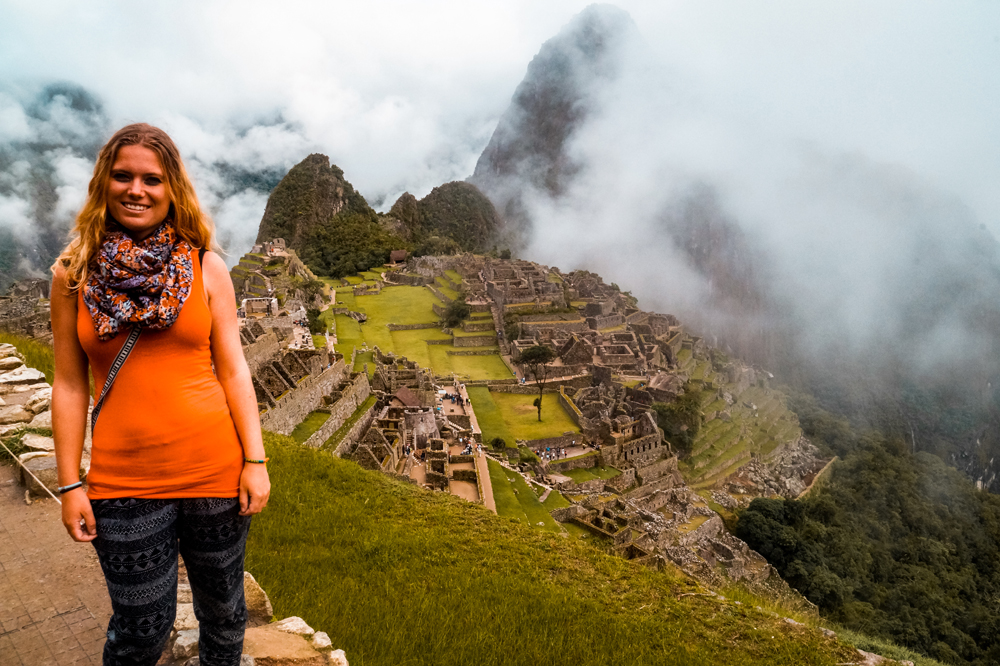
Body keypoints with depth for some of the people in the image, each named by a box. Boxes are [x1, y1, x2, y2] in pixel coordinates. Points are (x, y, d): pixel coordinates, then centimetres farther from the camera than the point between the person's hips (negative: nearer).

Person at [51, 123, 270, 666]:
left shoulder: (205, 267, 0)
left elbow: (233, 369, 0)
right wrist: (70, 485, 1)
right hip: (123, 480, 0)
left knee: (223, 612, 16)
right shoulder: (74, 273, 1)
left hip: (214, 471, 1)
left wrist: (255, 461, -4)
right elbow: (69, 384, 2)